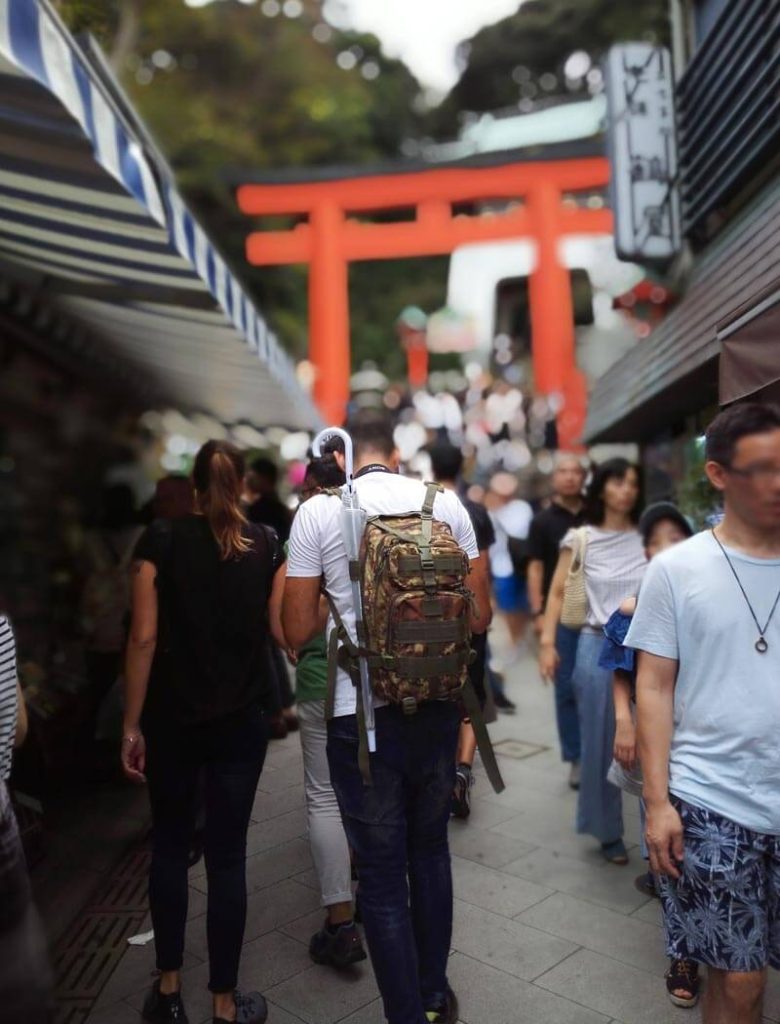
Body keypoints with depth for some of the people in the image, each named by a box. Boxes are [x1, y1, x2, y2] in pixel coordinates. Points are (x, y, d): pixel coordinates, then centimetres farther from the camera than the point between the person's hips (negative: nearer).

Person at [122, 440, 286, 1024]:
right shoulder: (267, 546, -3)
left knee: (170, 846, 19)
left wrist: (132, 725, -3)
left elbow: (145, 638, -10)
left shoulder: (161, 541, -6)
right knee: (227, 856, 9)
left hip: (170, 720, 0)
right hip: (240, 721, 0)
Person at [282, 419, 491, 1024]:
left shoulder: (317, 512, -7)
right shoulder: (446, 503, -1)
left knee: (382, 874, 11)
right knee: (431, 850, 23)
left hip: (361, 713, -3)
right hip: (436, 707, 4)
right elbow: (479, 617, 2)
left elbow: (298, 631, -4)